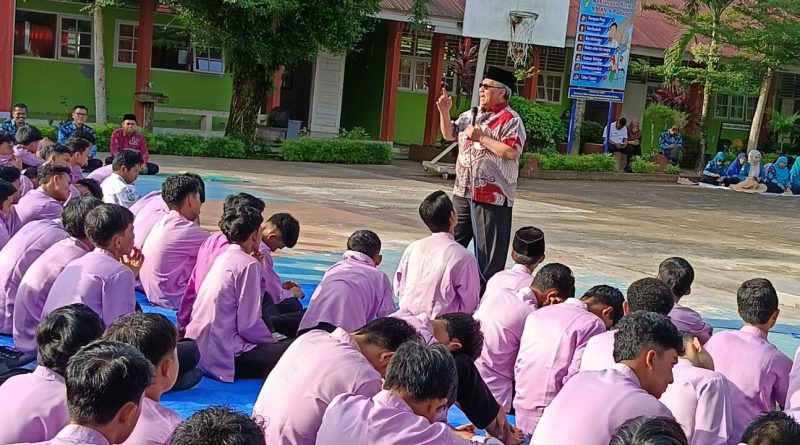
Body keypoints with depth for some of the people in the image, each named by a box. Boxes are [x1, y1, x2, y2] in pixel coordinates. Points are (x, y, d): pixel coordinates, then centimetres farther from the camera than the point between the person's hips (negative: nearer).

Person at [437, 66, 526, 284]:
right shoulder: (470, 115, 13)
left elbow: (512, 152, -23)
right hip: (464, 192, 8)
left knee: (489, 249, 0)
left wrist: (481, 137, -18)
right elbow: (449, 135, 24)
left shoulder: (511, 120, -10)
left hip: (492, 195, -8)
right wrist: (444, 112, 7)